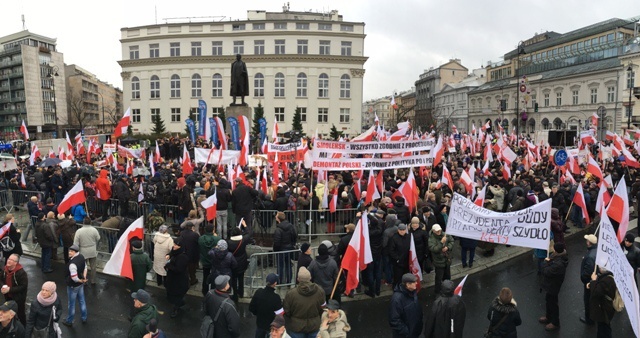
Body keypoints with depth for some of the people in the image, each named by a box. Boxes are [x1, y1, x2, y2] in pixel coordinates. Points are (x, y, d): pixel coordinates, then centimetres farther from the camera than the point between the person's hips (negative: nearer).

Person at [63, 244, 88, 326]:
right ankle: (84, 318, 37)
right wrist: (84, 278, -2)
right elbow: (85, 267, 6)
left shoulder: (72, 263, -32)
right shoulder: (81, 257, -7)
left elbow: (74, 278, -29)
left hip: (73, 286, -8)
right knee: (82, 300, 21)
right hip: (81, 284, 8)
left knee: (72, 304, 12)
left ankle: (69, 321, 32)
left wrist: (81, 280, -11)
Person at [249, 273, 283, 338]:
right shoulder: (275, 298, -30)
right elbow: (279, 314, -24)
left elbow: (251, 308, -4)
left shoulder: (258, 292, -15)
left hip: (260, 323, 5)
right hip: (272, 325, -4)